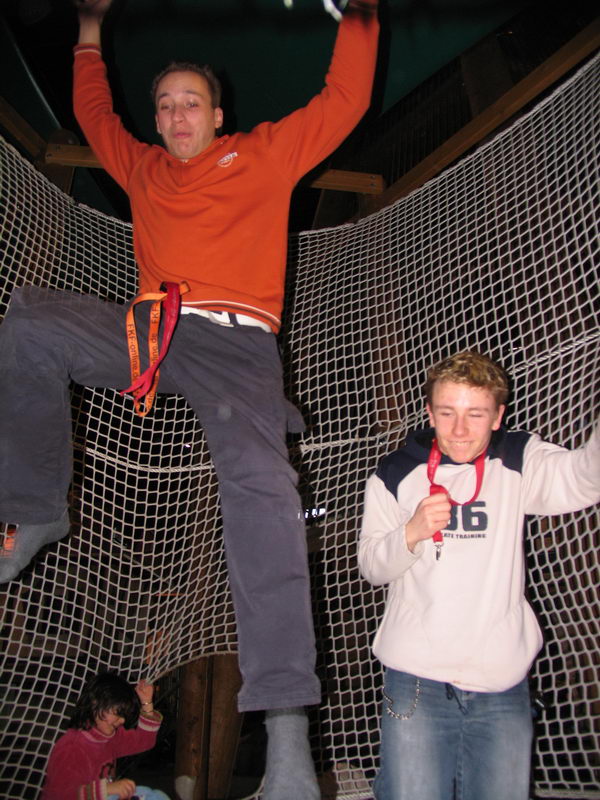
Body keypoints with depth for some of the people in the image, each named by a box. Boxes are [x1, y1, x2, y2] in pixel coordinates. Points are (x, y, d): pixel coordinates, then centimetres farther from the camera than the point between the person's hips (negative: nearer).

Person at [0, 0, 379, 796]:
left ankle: (287, 723, -37)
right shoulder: (144, 167, 29)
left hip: (237, 343, -4)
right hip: (150, 329, 4)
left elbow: (344, 101, 21)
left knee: (258, 477, -31)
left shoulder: (263, 154, 20)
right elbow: (95, 114, 45)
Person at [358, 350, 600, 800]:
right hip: (417, 681, 0)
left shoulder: (517, 464, 2)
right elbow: (371, 568, 5)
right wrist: (412, 532, -15)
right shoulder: (396, 474, 5)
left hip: (502, 683, 1)